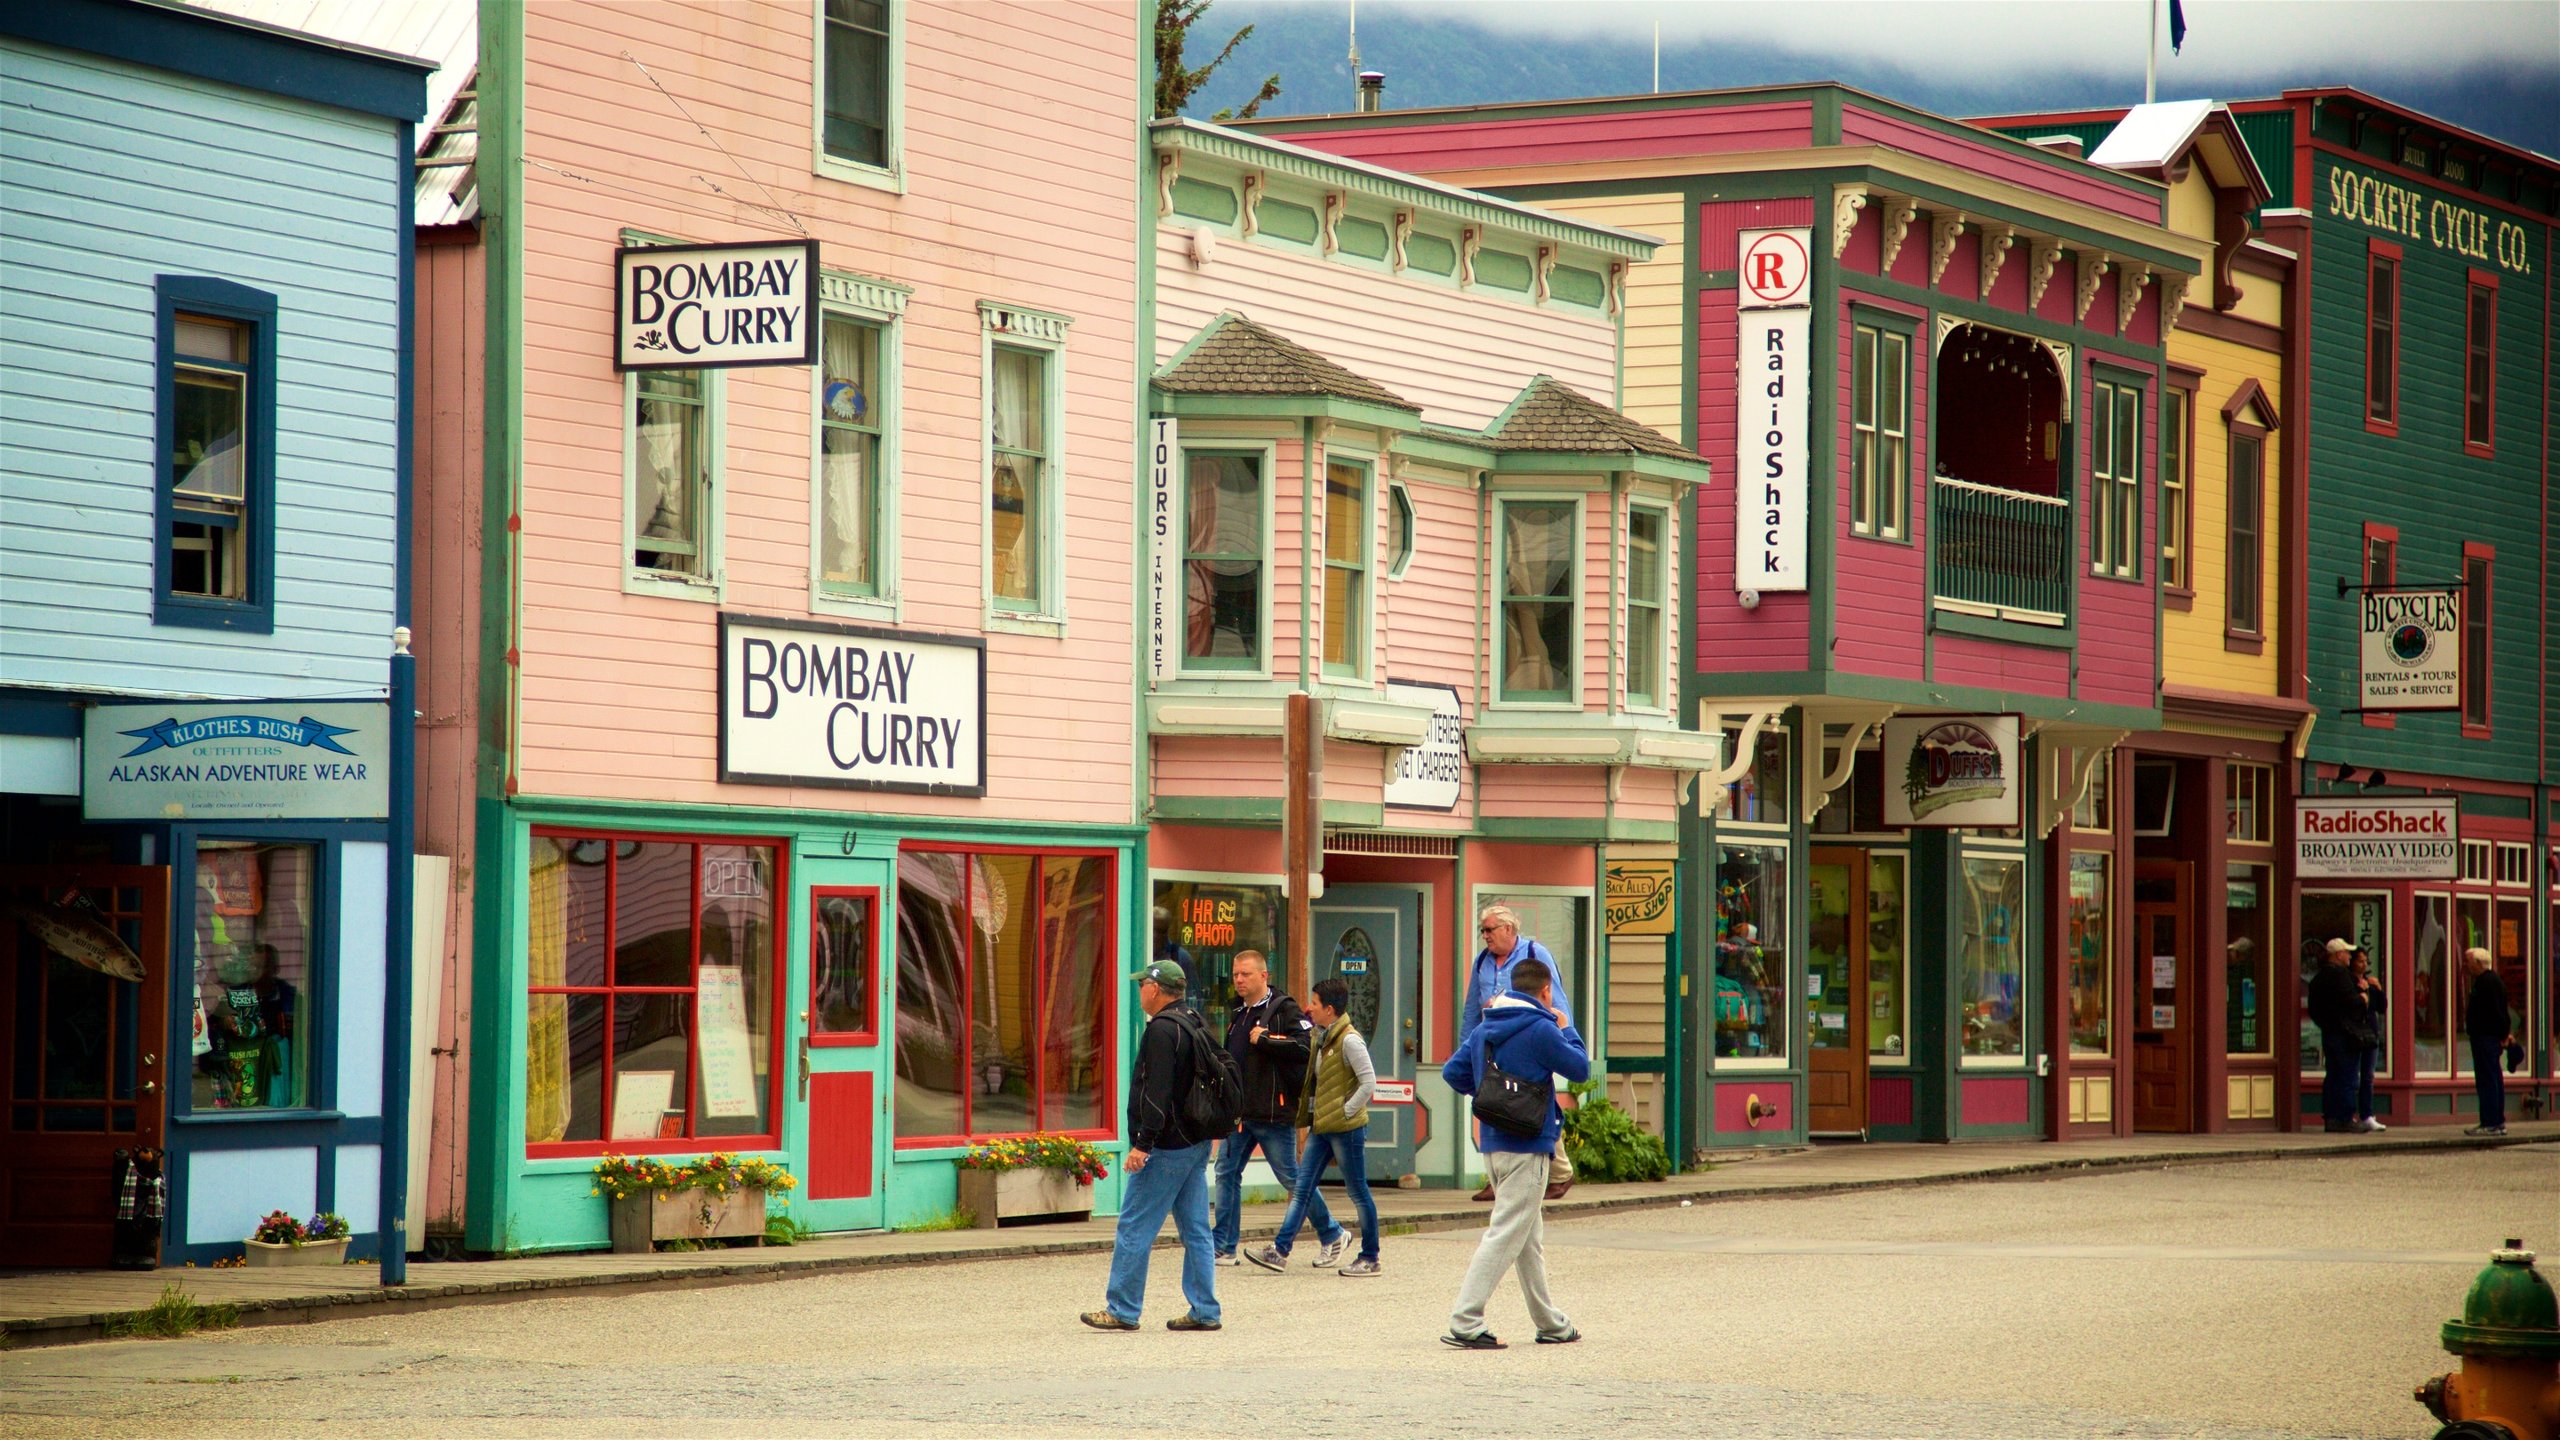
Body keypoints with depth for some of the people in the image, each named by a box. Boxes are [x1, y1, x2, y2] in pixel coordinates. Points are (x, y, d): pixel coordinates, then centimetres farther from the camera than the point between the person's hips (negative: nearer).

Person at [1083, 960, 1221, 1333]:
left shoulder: (1162, 1030, -15)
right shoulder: (1195, 1025, 15)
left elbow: (1157, 1093, -23)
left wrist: (1143, 1142, -23)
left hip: (1167, 1148, -10)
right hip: (1197, 1144, 10)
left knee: (1134, 1229, -3)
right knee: (1195, 1230, 10)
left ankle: (1122, 1310, 0)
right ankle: (1204, 1311, 9)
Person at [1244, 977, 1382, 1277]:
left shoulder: (1349, 1040, -15)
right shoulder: (1321, 1038, 11)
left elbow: (1369, 1084, -18)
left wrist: (1345, 1113, -16)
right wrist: (1307, 1119, 14)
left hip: (1346, 1128, -9)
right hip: (1321, 1127, 9)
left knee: (1358, 1193, 1)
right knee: (1302, 1188, 4)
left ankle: (1370, 1258, 10)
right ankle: (1280, 1251, 3)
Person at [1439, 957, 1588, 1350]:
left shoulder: (1486, 1029, 9)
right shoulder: (1540, 1029, -13)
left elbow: (1452, 1072, 9)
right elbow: (1580, 1068, -5)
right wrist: (1567, 1030, 10)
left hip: (1494, 1144, 8)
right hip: (1527, 1146, -8)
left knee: (1530, 1238, 17)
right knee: (1506, 1235, -9)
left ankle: (1550, 1323, 27)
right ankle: (1465, 1322, -16)